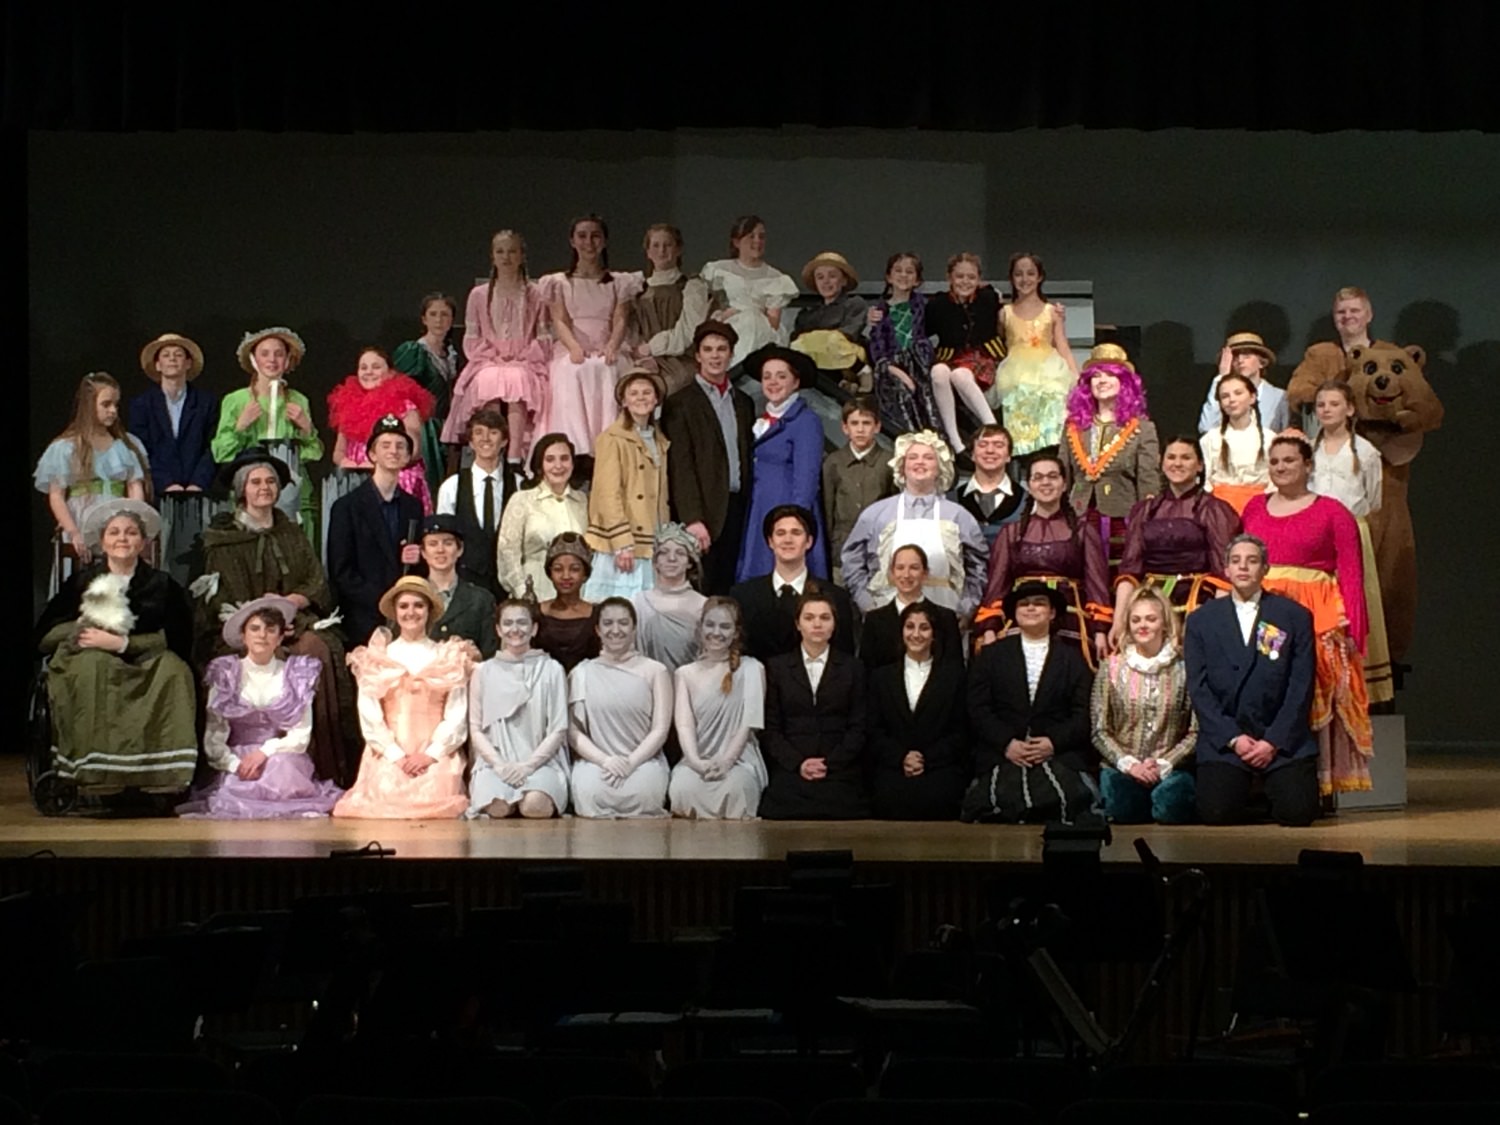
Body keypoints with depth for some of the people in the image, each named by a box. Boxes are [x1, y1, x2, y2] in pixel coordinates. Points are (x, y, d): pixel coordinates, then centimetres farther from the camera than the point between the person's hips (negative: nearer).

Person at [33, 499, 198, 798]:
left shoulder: (161, 585, 8)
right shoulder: (81, 581, 8)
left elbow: (176, 640, -4)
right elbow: (42, 637, 4)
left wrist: (122, 643, -15)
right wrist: (83, 628, -13)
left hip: (143, 667, 1)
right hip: (87, 665, 0)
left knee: (172, 670, -31)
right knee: (95, 667, -36)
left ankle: (162, 779, -34)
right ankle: (97, 781, -38)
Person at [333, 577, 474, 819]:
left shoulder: (449, 658, 10)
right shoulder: (377, 658, 11)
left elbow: (457, 716, 4)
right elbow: (370, 717, 4)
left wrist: (431, 754, -10)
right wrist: (396, 755, -9)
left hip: (437, 755, 0)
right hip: (389, 755, 0)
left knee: (434, 798, -26)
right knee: (386, 795, -26)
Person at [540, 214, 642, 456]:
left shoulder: (619, 283, 21)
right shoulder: (559, 283, 19)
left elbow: (620, 320, 7)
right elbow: (559, 320, 5)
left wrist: (611, 347, -17)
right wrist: (574, 347, -18)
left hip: (605, 352, 0)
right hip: (570, 353, 0)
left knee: (604, 371, -37)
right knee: (573, 372, -37)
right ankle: (576, 453, -46)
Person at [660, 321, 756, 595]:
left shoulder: (743, 402, 17)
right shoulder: (680, 404, 0)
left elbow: (748, 458, 15)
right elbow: (680, 467, -7)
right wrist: (692, 519, -15)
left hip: (737, 508, 5)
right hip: (704, 512, -5)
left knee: (729, 592, 3)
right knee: (702, 593, -6)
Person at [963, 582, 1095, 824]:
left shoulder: (1073, 658, 16)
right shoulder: (990, 655, 17)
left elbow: (1084, 714, 7)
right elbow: (978, 710, 7)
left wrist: (1054, 742, -9)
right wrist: (1007, 743, -8)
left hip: (1061, 754, 0)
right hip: (1002, 755, 0)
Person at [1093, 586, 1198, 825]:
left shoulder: (1184, 668, 5)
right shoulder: (1111, 668, 9)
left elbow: (1195, 732, 1)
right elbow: (1100, 731, 7)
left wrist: (1163, 765, -10)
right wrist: (1128, 764, -8)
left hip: (1170, 769, 0)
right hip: (1122, 769, 0)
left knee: (1170, 804, -35)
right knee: (1122, 810, -34)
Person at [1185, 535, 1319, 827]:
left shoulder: (1295, 617, 6)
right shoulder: (1201, 621, 8)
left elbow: (1301, 686, 0)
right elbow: (1198, 688, 2)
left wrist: (1274, 741, -9)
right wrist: (1233, 738, -9)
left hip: (1282, 739, 0)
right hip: (1223, 739, 0)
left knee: (1298, 812, -18)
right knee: (1217, 813, -20)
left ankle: (1270, 788, 17)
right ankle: (1243, 788, 15)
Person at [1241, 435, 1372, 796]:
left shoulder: (1332, 512, 4)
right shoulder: (1254, 508, 15)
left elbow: (1351, 573, -1)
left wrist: (1351, 627, -10)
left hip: (1314, 618, -3)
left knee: (1312, 696, -7)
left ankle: (1318, 782, -3)